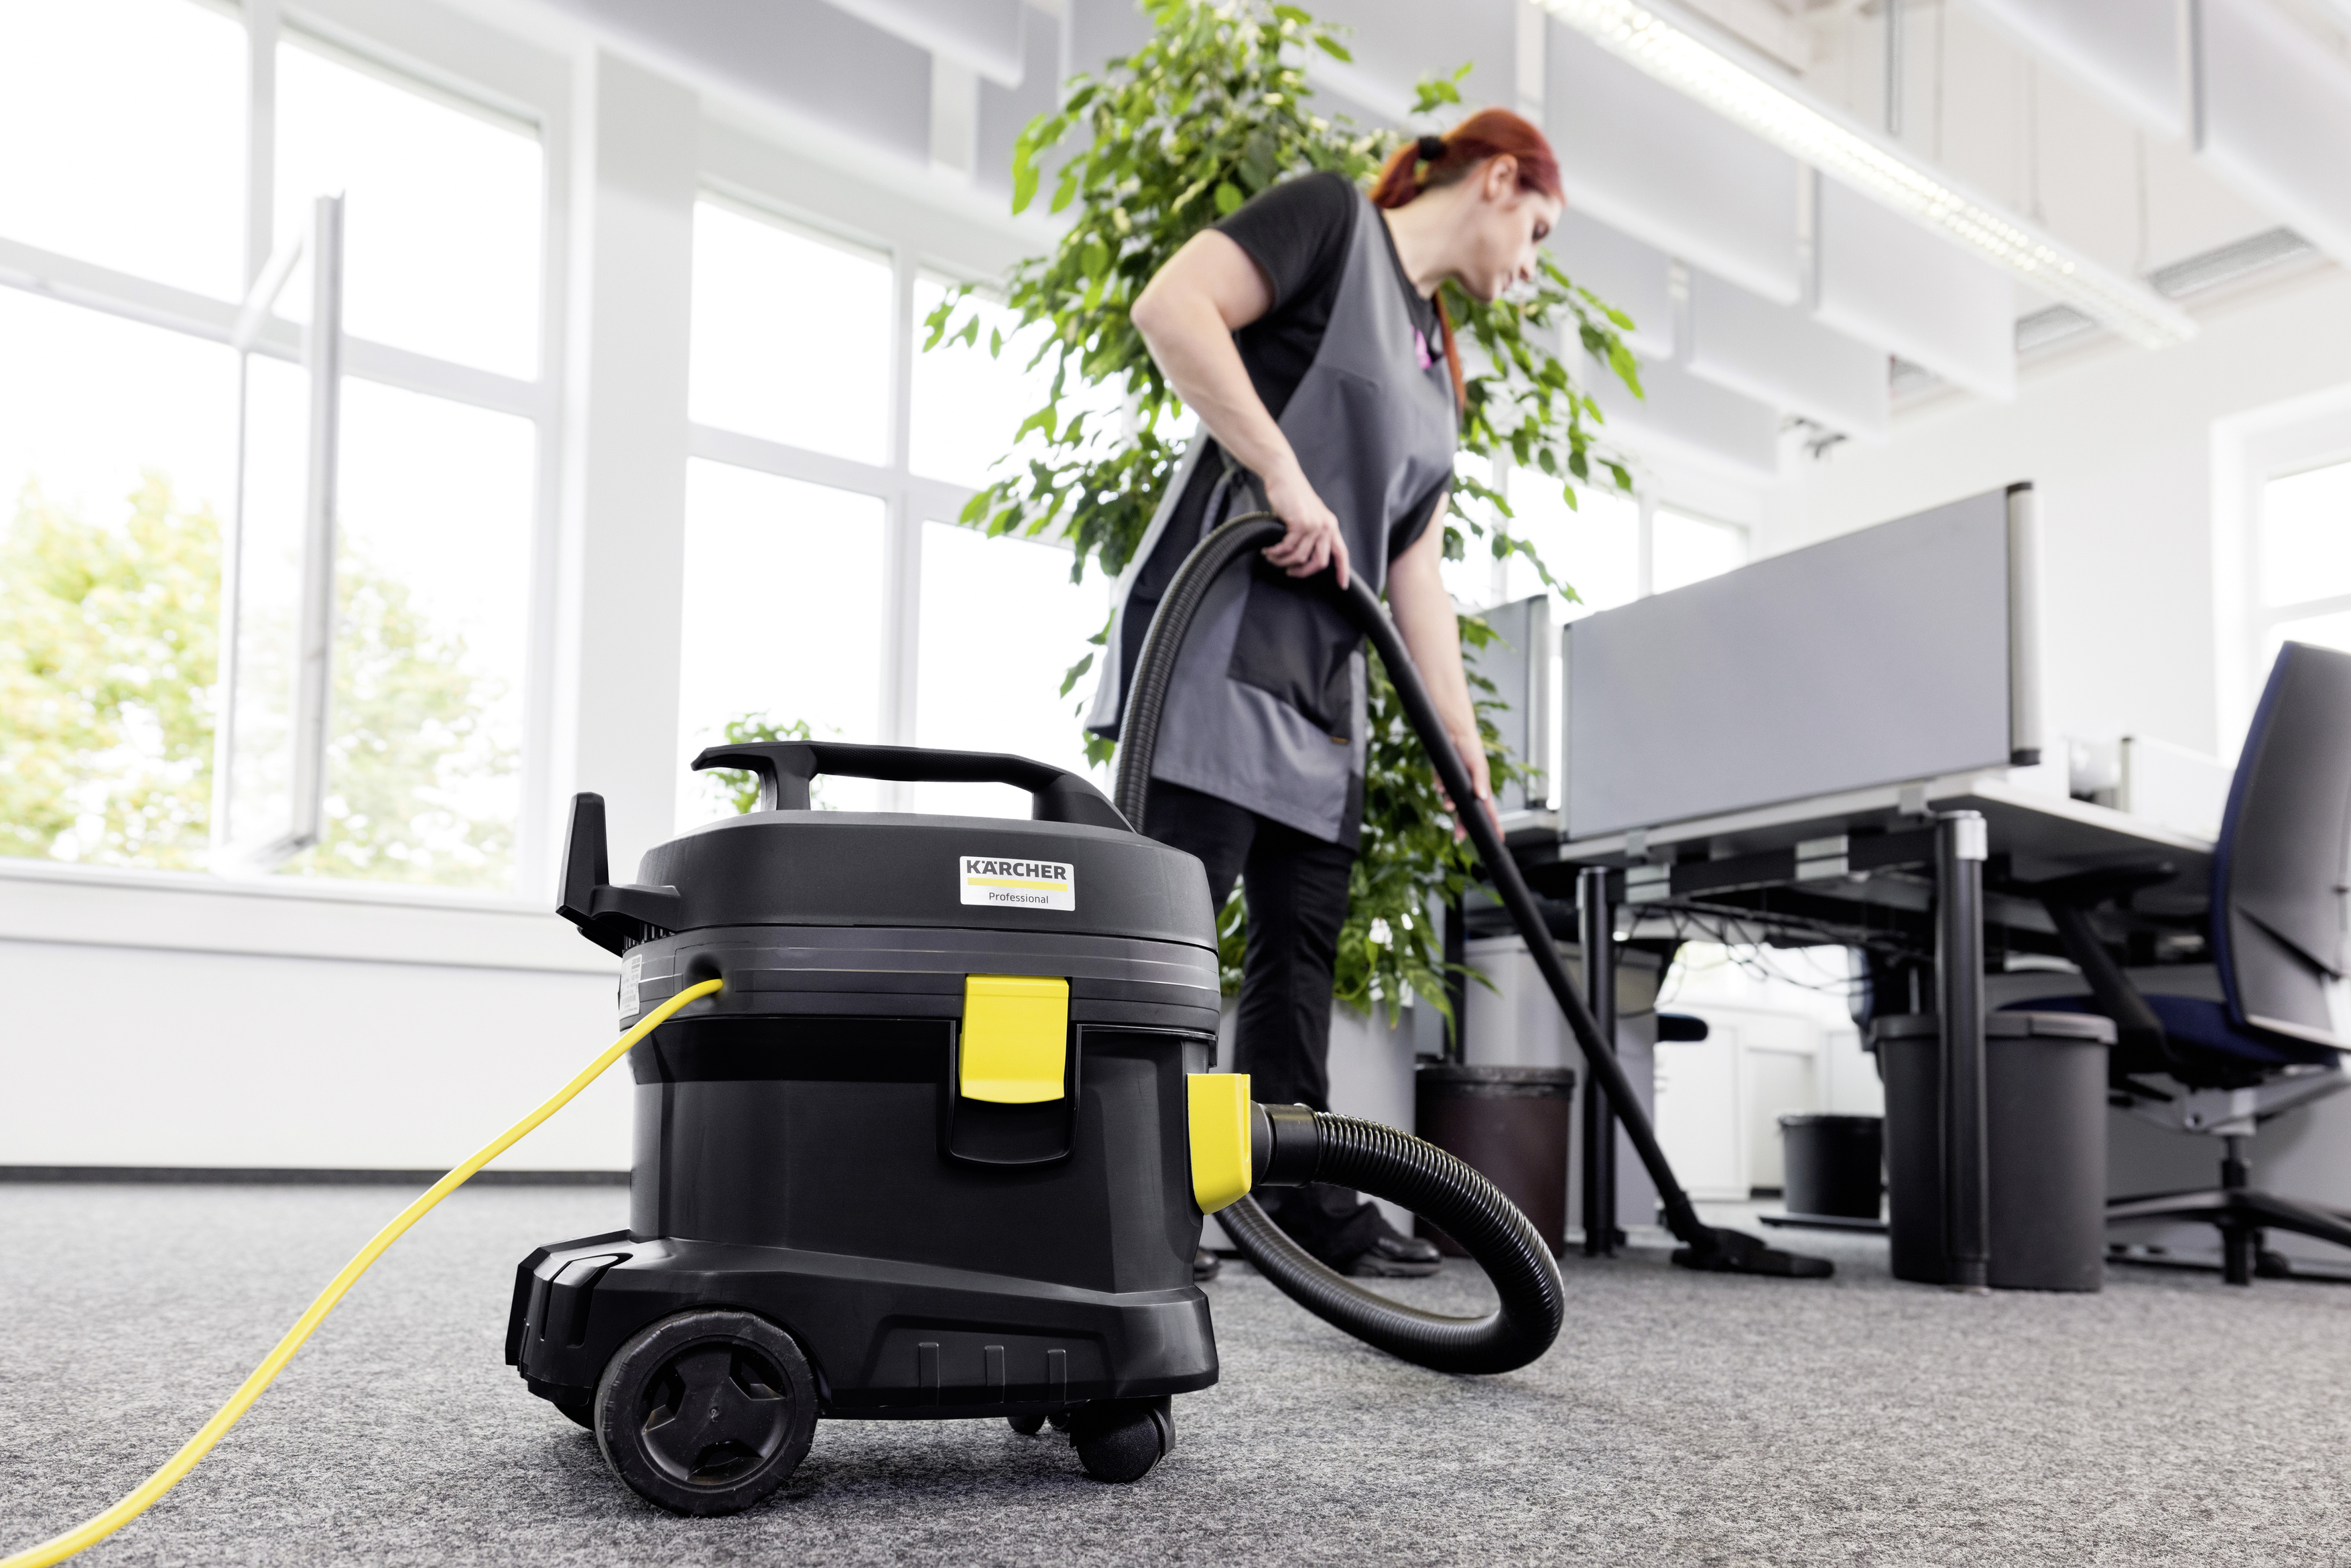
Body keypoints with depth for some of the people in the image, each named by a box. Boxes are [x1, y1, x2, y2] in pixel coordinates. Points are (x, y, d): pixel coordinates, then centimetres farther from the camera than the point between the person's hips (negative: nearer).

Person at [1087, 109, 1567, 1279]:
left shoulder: (1435, 368, 24)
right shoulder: (1331, 217, 1)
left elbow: (1416, 576, 21)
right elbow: (1171, 308, -16)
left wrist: (1467, 756, 16)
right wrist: (1284, 475, -19)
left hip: (1322, 669, 9)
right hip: (1223, 626, -9)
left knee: (1303, 937, 8)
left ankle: (1306, 1206, 13)